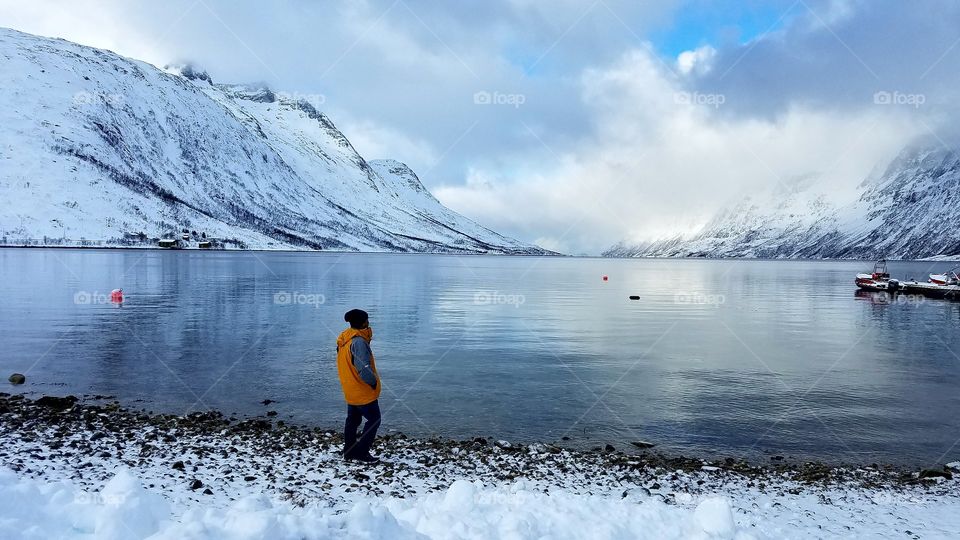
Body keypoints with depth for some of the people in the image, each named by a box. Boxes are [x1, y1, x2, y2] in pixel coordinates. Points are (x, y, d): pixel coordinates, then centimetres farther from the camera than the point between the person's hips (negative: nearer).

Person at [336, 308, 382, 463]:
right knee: (374, 420, 3)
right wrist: (374, 382, -15)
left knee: (352, 420, 20)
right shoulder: (359, 342, -26)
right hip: (364, 392, -9)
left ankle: (349, 452, 29)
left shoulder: (343, 339, 2)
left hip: (350, 391, 9)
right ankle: (361, 453, 5)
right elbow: (364, 370, -30)